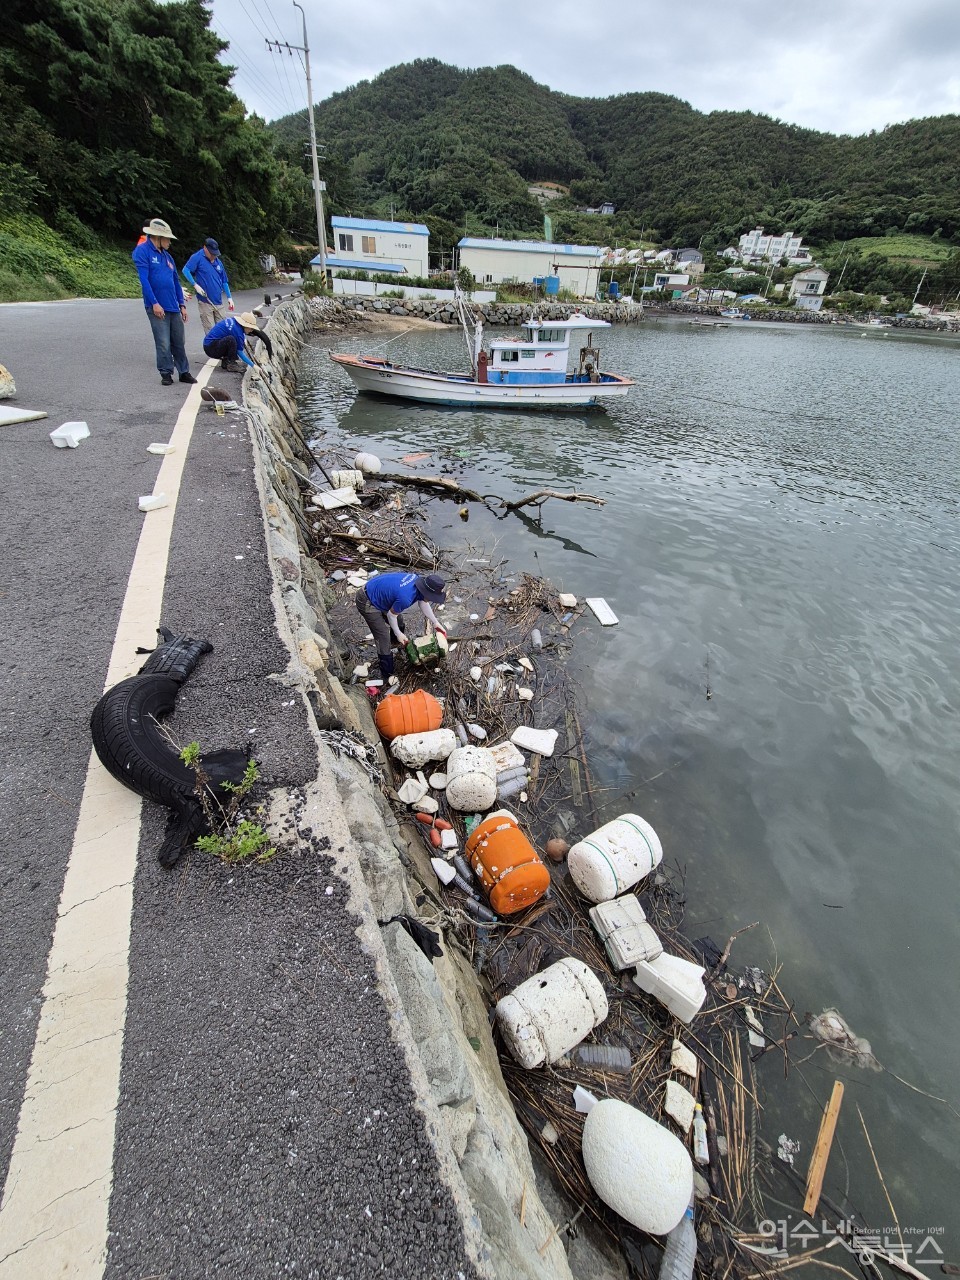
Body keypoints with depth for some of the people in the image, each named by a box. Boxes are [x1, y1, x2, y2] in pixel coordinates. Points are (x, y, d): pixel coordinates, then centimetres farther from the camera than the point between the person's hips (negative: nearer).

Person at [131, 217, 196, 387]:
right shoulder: (142, 251, -5)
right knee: (164, 344, -5)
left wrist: (182, 304, 13)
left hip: (174, 307, 6)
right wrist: (154, 303, -20)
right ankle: (166, 373, 5)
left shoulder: (166, 255, 17)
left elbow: (176, 281, 20)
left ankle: (184, 372, 17)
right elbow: (144, 280, -14)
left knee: (178, 342, 9)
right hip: (157, 307, -6)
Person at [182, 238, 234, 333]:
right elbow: (186, 270, -11)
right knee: (210, 331, -4)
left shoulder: (218, 262, 12)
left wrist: (229, 297, 13)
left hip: (219, 302, 5)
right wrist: (195, 285, -21)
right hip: (205, 302, -5)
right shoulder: (198, 257, -5)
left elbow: (224, 281, 19)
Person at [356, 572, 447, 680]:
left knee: (399, 624, 23)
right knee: (383, 639, -4)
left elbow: (423, 603, 6)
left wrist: (435, 623, 11)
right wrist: (398, 634, -3)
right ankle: (388, 675, 12)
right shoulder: (405, 598, -38)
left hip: (376, 588, 9)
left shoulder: (419, 579, -14)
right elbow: (391, 614, -19)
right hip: (367, 603, -9)